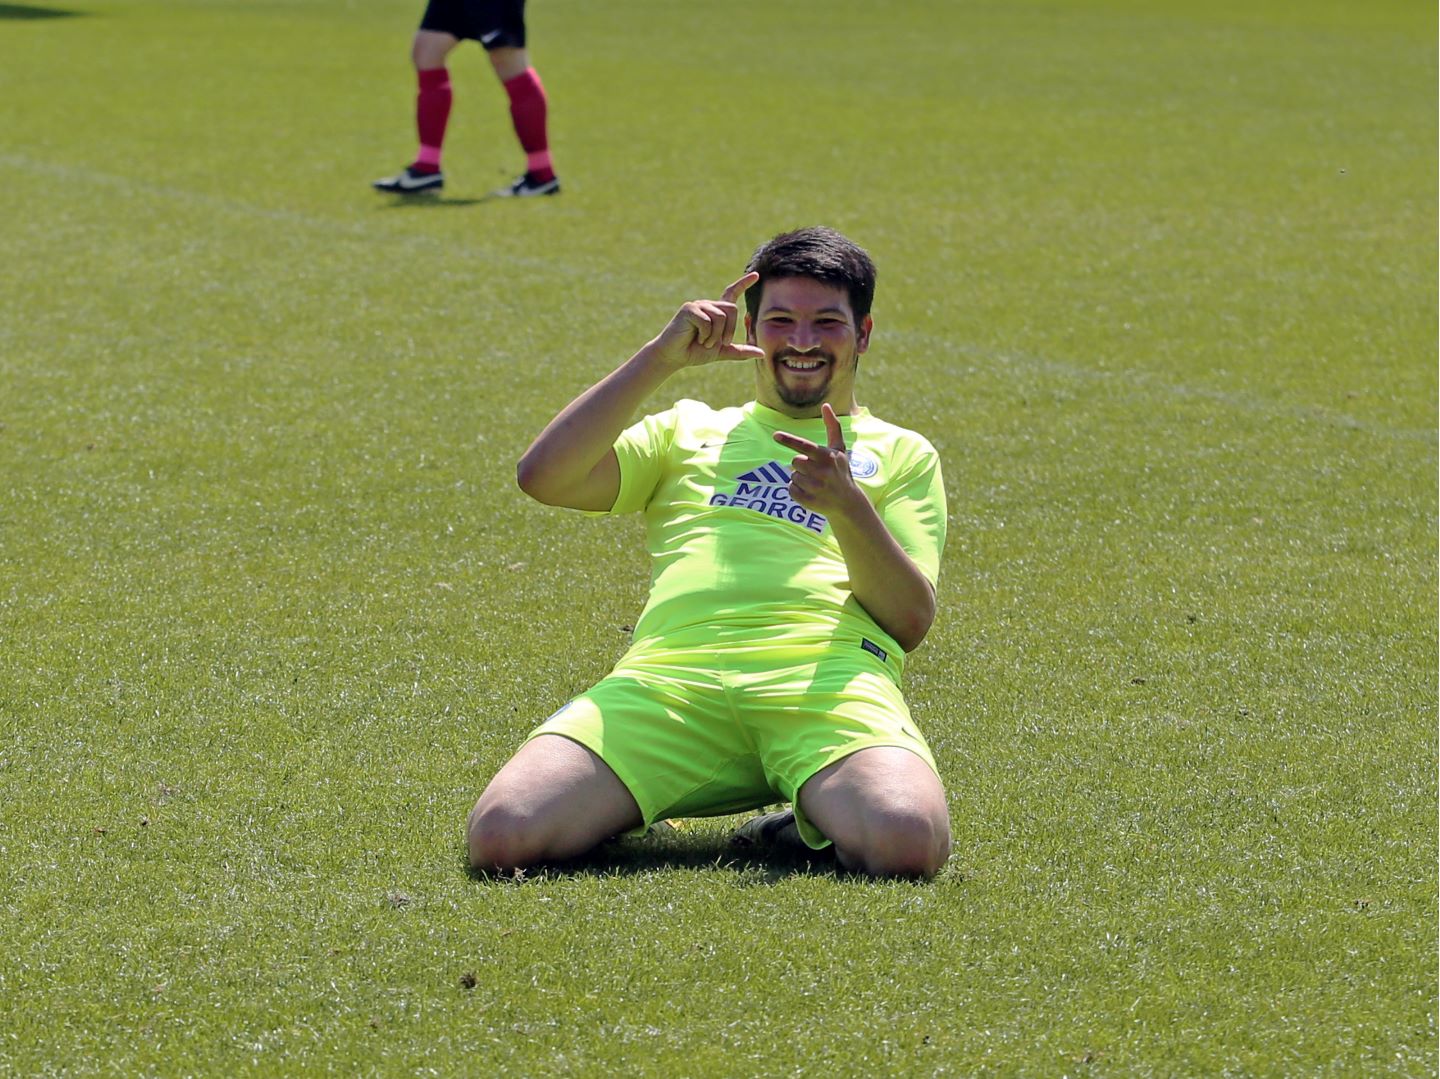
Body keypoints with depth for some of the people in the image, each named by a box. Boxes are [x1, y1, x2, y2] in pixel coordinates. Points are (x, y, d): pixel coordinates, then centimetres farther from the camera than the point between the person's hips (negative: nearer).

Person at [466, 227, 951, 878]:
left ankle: (810, 826, -4)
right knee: (502, 836, -26)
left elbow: (912, 619, 11)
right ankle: (630, 818, 5)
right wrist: (663, 356, 8)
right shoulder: (688, 431, 31)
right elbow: (542, 476, 14)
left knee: (907, 843, -37)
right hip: (670, 672, 1)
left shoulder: (901, 454, 26)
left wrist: (848, 507, -7)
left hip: (824, 676, -1)